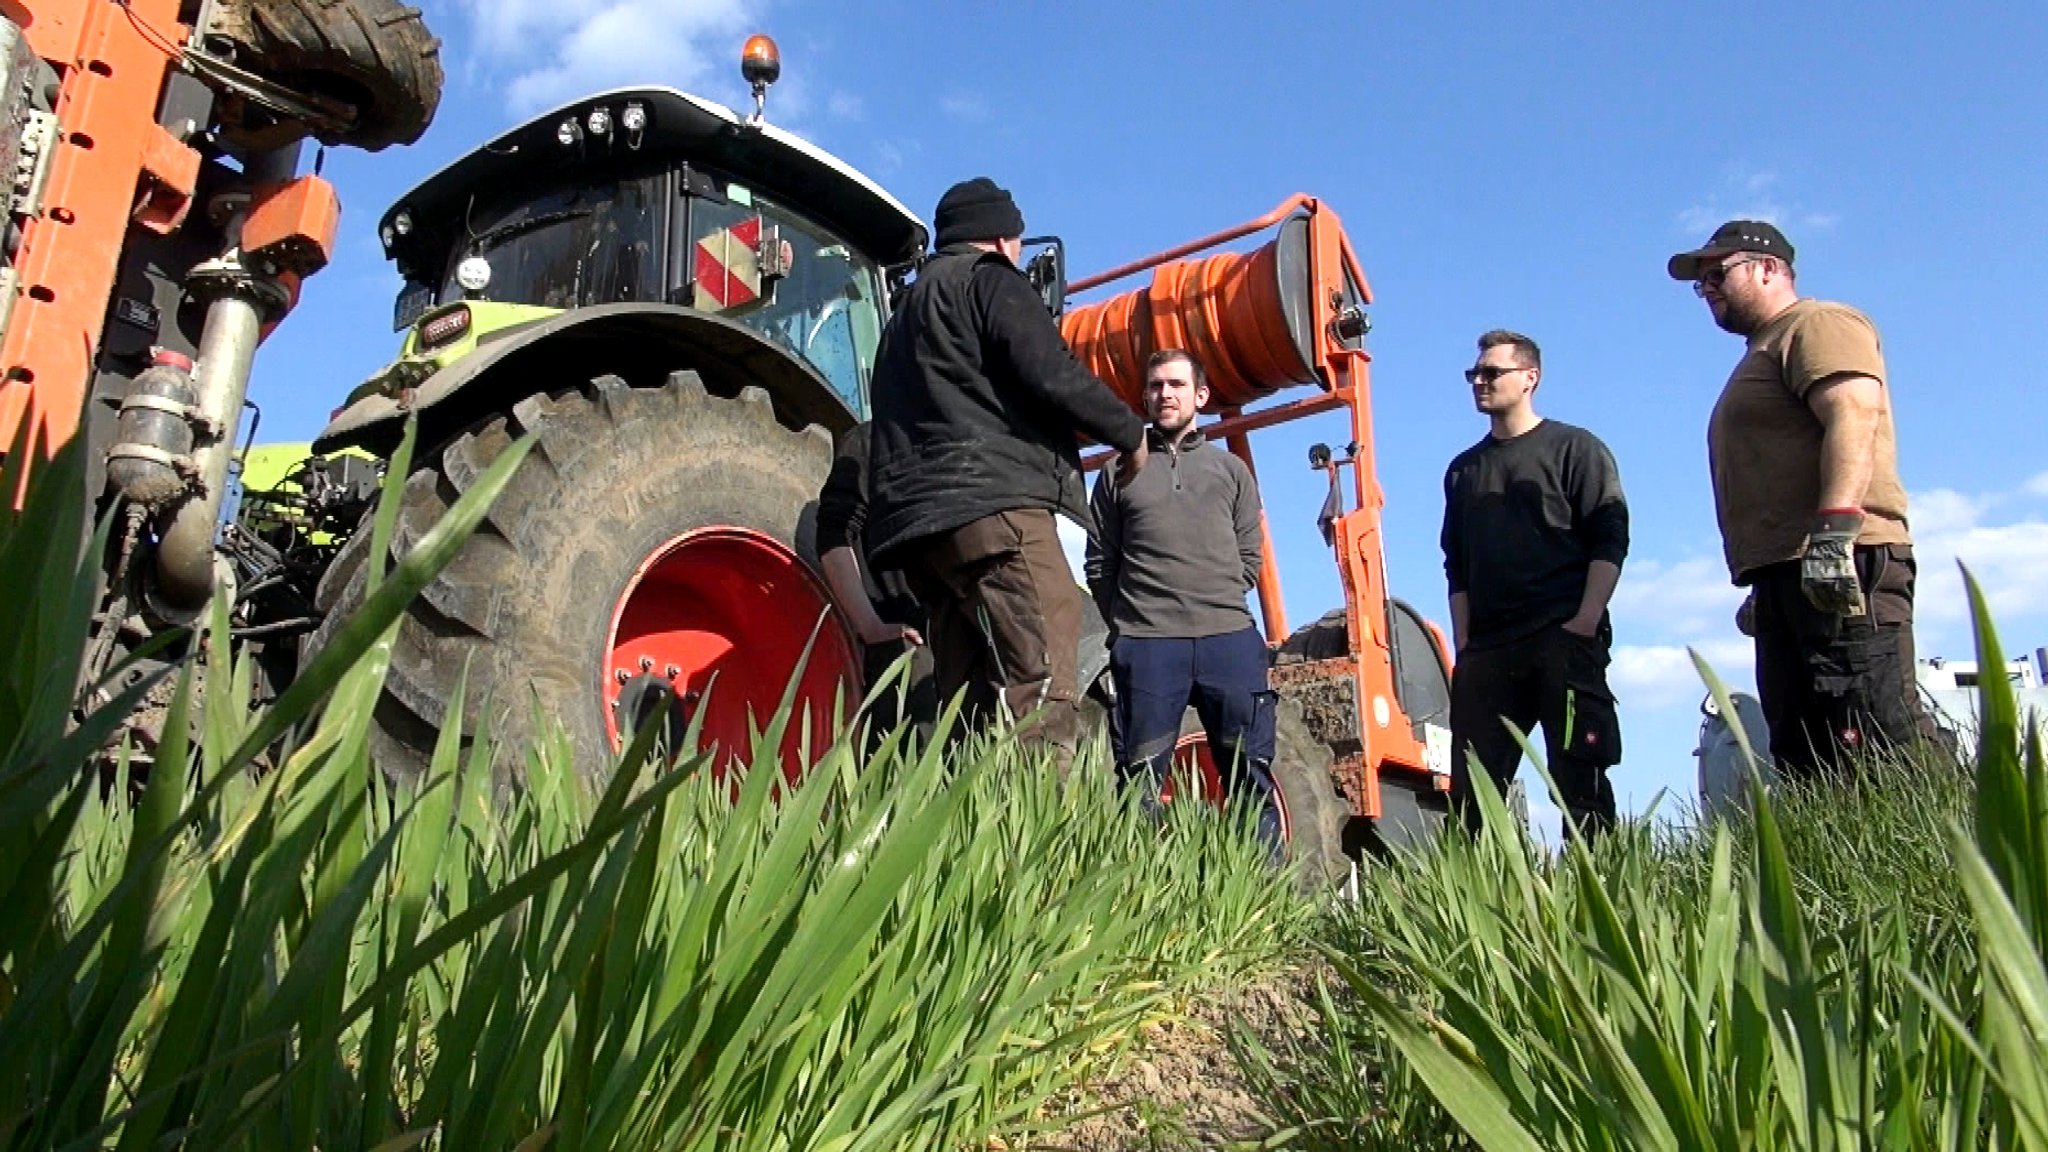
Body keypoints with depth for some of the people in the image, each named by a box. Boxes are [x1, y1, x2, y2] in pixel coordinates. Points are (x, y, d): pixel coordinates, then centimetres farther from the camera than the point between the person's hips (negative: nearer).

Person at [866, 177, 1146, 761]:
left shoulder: (907, 312, 33)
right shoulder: (989, 279, 7)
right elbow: (1053, 375, -8)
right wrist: (1130, 433, 5)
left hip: (915, 519, 9)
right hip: (995, 504, -9)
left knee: (971, 709, 4)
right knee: (1043, 703, -18)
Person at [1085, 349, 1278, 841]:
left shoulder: (1232, 470, 18)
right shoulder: (1119, 473, 14)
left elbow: (1249, 558, 15)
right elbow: (1100, 564, 11)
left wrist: (1219, 606, 6)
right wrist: (1128, 626, 6)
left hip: (1231, 639, 1)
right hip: (1147, 645, -1)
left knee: (1251, 776, 1)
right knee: (1141, 778, -1)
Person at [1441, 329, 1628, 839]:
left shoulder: (1575, 448, 8)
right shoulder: (1464, 469, 22)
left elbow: (1610, 539, -1)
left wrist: (1585, 624, -12)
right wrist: (1463, 641, 10)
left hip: (1564, 639, -4)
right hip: (1486, 650, 5)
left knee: (1578, 774, -6)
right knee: (1471, 786, -1)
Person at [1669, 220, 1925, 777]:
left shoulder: (1817, 324, 2)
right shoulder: (1764, 355, 31)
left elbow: (1854, 417, -16)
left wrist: (1833, 531, -28)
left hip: (1842, 567, -10)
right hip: (1786, 577, 10)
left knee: (1881, 746, -16)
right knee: (1807, 768, 4)